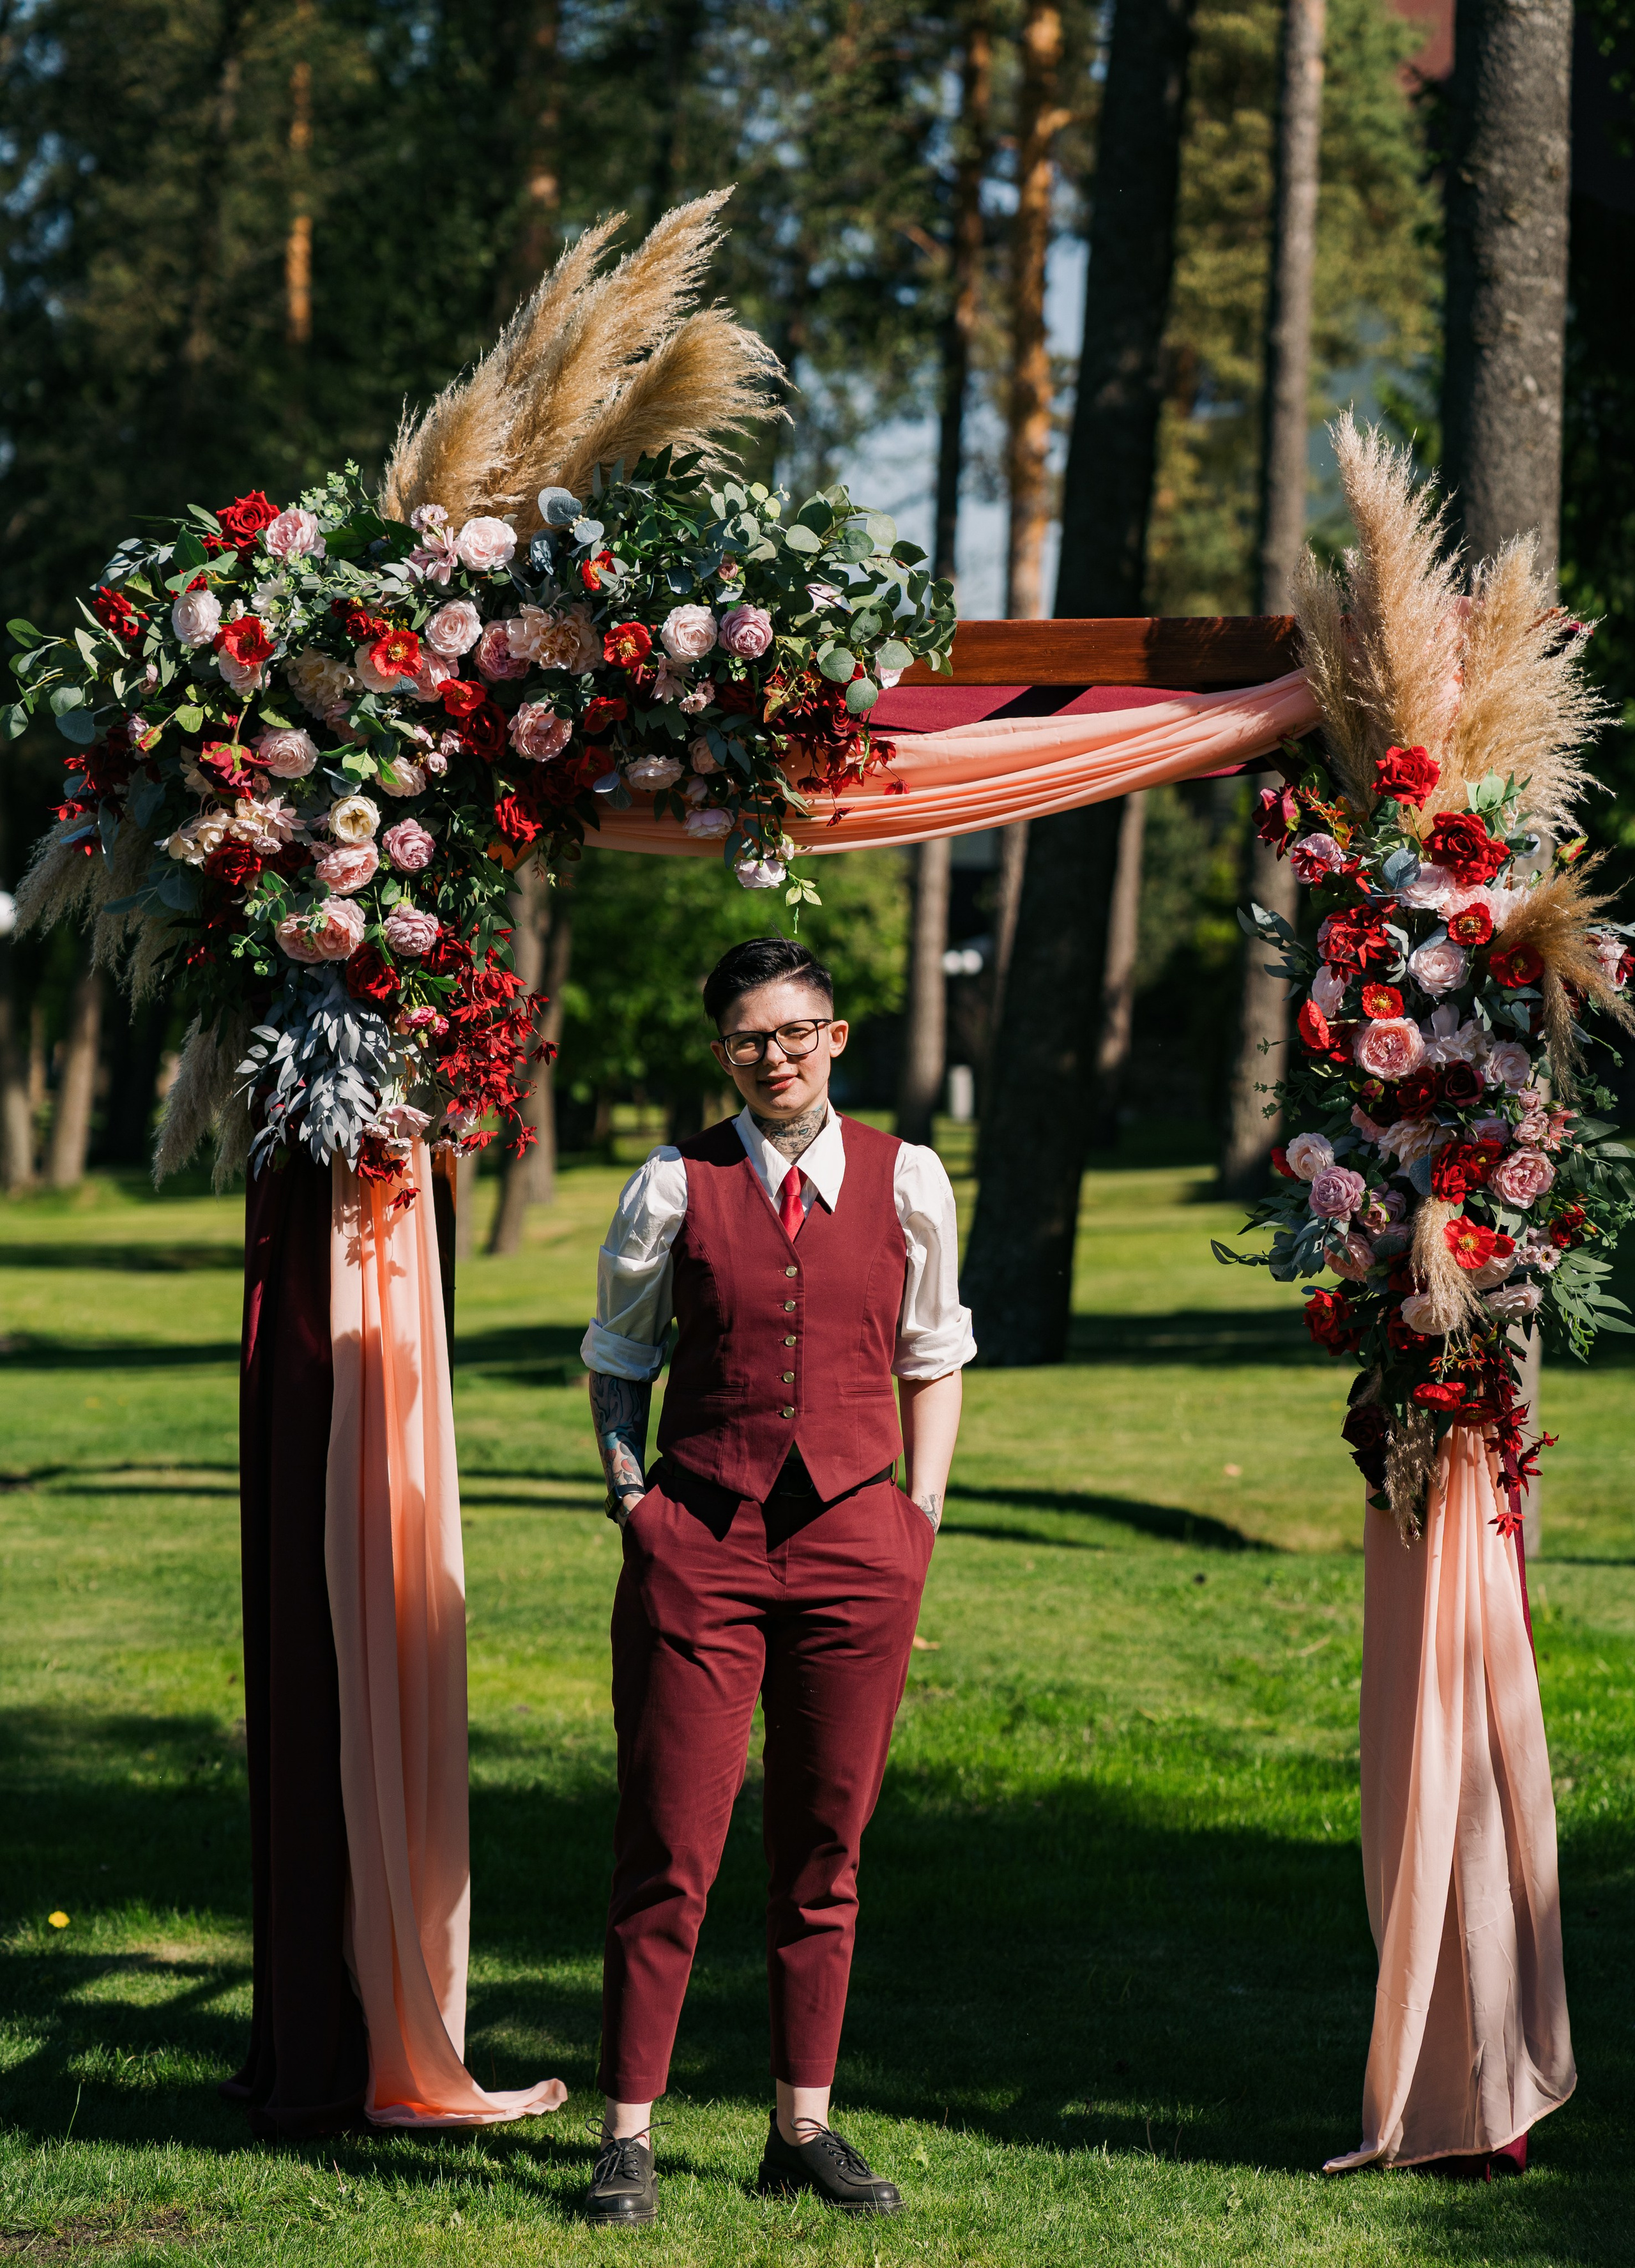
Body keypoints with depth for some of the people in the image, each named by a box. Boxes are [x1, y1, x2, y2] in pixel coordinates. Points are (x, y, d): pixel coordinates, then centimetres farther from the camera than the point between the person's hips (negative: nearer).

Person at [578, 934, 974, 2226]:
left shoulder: (907, 1182, 4)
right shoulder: (675, 1187, 0)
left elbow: (935, 1357, 15)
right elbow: (618, 1359, 11)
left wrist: (922, 1514, 7)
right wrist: (633, 1503, 2)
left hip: (856, 1539, 2)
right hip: (699, 1540, -2)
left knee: (827, 1847, 7)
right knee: (670, 1845, -3)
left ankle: (805, 2127, 17)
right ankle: (629, 2133, 3)